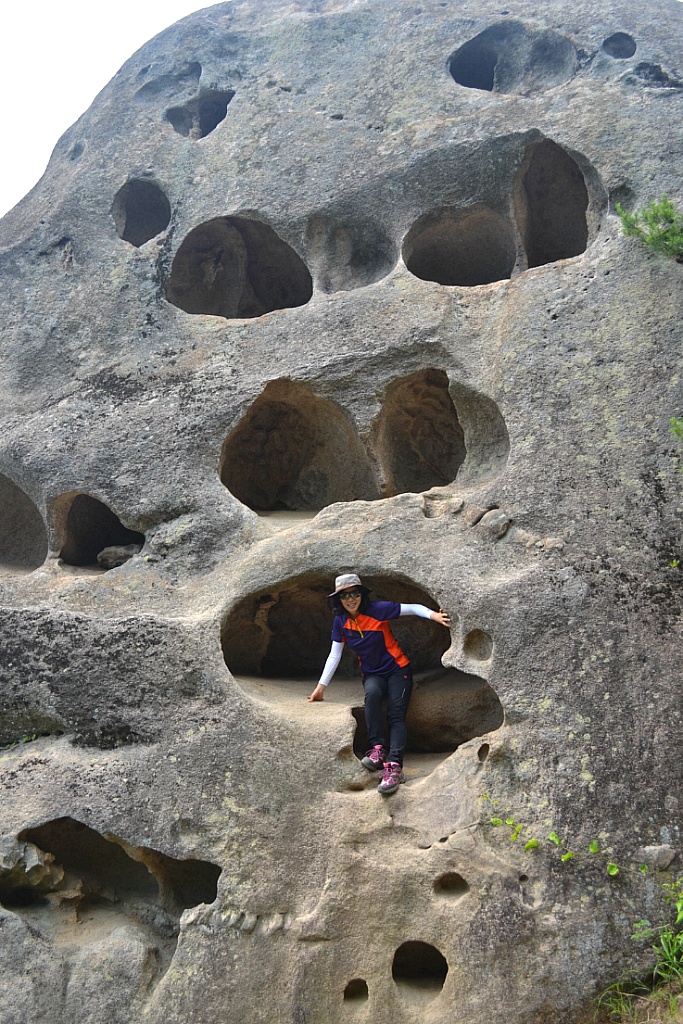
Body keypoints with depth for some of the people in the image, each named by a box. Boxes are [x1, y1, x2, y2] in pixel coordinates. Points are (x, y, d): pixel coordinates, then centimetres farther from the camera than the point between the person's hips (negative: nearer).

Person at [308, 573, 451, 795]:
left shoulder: (378, 610, -15)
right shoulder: (340, 621, -3)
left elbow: (412, 608, -16)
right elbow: (334, 655, 3)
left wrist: (433, 615, -35)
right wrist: (321, 686, 1)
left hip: (397, 669, -2)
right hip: (372, 674, 2)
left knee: (396, 715, -22)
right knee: (372, 693, -33)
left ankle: (394, 766, -36)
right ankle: (378, 749, -32)